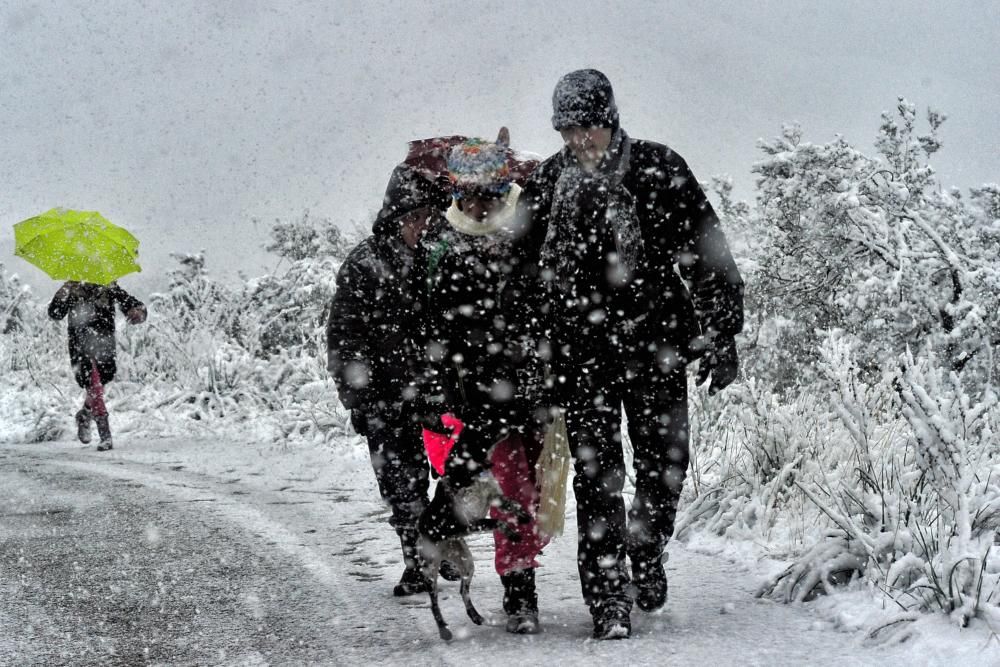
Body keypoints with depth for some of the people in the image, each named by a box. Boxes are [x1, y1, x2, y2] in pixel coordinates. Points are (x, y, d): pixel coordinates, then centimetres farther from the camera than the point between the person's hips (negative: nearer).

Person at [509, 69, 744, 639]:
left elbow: (708, 255, 1)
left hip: (655, 343, 0)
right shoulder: (546, 184, 3)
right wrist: (536, 354, 9)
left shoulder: (659, 170, -1)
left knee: (666, 465, 5)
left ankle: (648, 551, 34)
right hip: (581, 353, 0)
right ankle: (609, 598, 0)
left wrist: (722, 336, -3)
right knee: (598, 476, -4)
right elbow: (525, 277, 12)